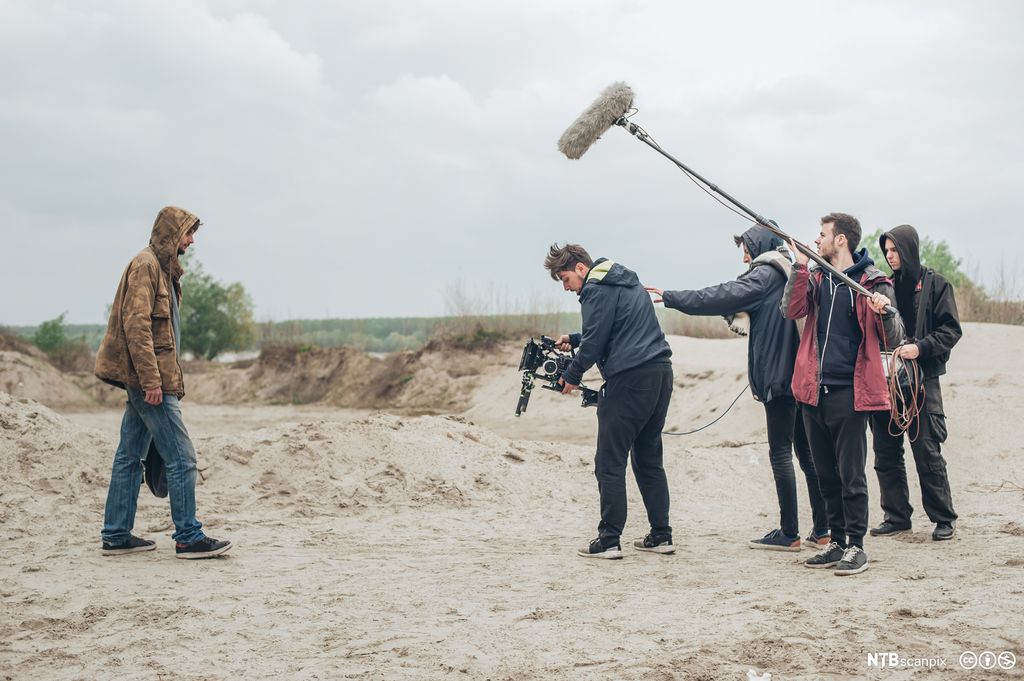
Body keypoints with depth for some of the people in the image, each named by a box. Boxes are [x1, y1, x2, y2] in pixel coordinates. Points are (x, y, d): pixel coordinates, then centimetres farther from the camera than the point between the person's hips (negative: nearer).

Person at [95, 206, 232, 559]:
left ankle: (116, 536, 17)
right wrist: (151, 379, -23)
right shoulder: (146, 265, -12)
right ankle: (189, 537, -3)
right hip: (149, 377, -10)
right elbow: (136, 325, -19)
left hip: (142, 381, 10)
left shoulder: (161, 267, 19)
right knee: (181, 458, -7)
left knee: (129, 457, 12)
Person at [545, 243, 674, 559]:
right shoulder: (627, 281, 22)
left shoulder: (597, 289, -7)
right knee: (649, 460, 15)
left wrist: (572, 376, 2)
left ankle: (609, 541, -5)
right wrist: (573, 339, 27)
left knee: (609, 464, -3)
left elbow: (595, 341, -11)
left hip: (629, 379, -9)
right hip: (661, 373, 9)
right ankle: (661, 536, 15)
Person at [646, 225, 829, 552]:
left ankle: (789, 533, -1)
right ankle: (821, 529, 14)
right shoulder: (790, 274, 19)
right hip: (800, 375, 9)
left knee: (780, 452, -4)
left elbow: (721, 297, -15)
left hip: (778, 375, -9)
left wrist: (671, 298, -13)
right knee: (806, 452, 11)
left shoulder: (766, 274, -8)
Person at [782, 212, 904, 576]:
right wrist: (800, 266, -11)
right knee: (826, 474, 12)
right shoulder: (815, 277, 12)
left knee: (851, 474, -2)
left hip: (849, 392, -6)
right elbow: (793, 309, -5)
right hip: (814, 391, 6)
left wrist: (884, 312, -24)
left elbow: (893, 340, -5)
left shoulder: (872, 282, -2)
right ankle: (838, 541, 22)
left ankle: (855, 546, 6)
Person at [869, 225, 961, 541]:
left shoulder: (935, 284, 0)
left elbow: (951, 330, -4)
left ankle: (944, 518, 8)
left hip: (922, 379, -5)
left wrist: (920, 347, -17)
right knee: (885, 452, 6)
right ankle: (896, 516, 16)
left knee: (927, 450, -4)